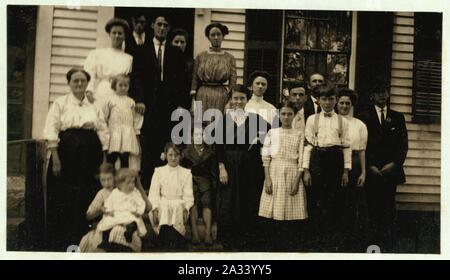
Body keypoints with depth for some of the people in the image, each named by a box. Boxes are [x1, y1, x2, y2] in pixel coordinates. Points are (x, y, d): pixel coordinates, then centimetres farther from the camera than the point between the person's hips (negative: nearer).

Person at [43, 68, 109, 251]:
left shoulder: (95, 106, 12)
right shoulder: (60, 103, 3)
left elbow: (103, 132, 11)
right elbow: (51, 131, -4)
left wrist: (104, 160, 5)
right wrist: (55, 159, -13)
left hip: (89, 155, 3)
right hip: (66, 152, -3)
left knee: (86, 198, 3)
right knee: (63, 197, 0)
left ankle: (81, 240, 15)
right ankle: (60, 242, 12)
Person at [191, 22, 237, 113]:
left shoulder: (229, 58, 6)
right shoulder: (200, 56, 9)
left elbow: (232, 83, 3)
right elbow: (195, 80, 9)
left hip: (221, 96, -1)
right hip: (203, 95, 1)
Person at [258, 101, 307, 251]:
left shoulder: (299, 134, 8)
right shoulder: (272, 133, 8)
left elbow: (301, 159, 3)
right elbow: (265, 157, 3)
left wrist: (297, 181, -6)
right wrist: (267, 178, -7)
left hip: (292, 173, 0)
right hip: (275, 172, 0)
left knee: (292, 210, -2)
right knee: (275, 209, -2)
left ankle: (291, 246, 8)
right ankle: (274, 244, 10)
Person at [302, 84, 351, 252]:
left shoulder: (342, 121, 9)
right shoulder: (312, 119, 7)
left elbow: (346, 146, 7)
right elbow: (308, 144, 3)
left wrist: (346, 170, 0)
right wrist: (306, 170, -3)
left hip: (335, 159, 1)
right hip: (317, 158, -1)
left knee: (334, 200, 4)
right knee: (315, 200, 1)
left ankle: (331, 241, 16)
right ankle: (316, 239, 14)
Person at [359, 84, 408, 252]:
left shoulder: (398, 117, 13)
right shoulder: (365, 117, 7)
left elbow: (403, 144, 8)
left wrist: (393, 164, -4)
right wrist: (370, 166, -7)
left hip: (391, 169, 1)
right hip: (372, 170, -1)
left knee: (389, 207, -1)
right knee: (373, 207, 0)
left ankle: (388, 244, 5)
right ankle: (374, 243, 6)